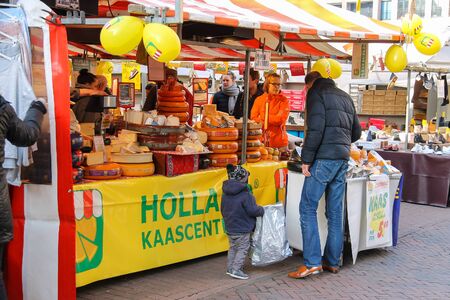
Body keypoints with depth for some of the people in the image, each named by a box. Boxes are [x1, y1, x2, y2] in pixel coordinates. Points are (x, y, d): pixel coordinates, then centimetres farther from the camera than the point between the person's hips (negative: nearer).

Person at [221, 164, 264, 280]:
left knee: (233, 248, 20)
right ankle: (236, 270, 0)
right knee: (242, 249, 3)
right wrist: (261, 210, 0)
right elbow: (252, 210, -19)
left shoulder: (225, 193, 4)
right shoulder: (244, 193, -21)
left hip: (229, 227, 8)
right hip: (242, 229, -8)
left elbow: (222, 210, 14)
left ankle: (230, 268, 25)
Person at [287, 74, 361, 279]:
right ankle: (333, 261, 14)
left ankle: (312, 262, -10)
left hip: (324, 158, -7)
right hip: (343, 160, 8)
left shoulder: (316, 93, -2)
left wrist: (306, 159, -12)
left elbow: (316, 129, -15)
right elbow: (356, 132, 23)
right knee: (335, 212, 10)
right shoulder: (345, 97, 21)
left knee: (308, 209, -5)